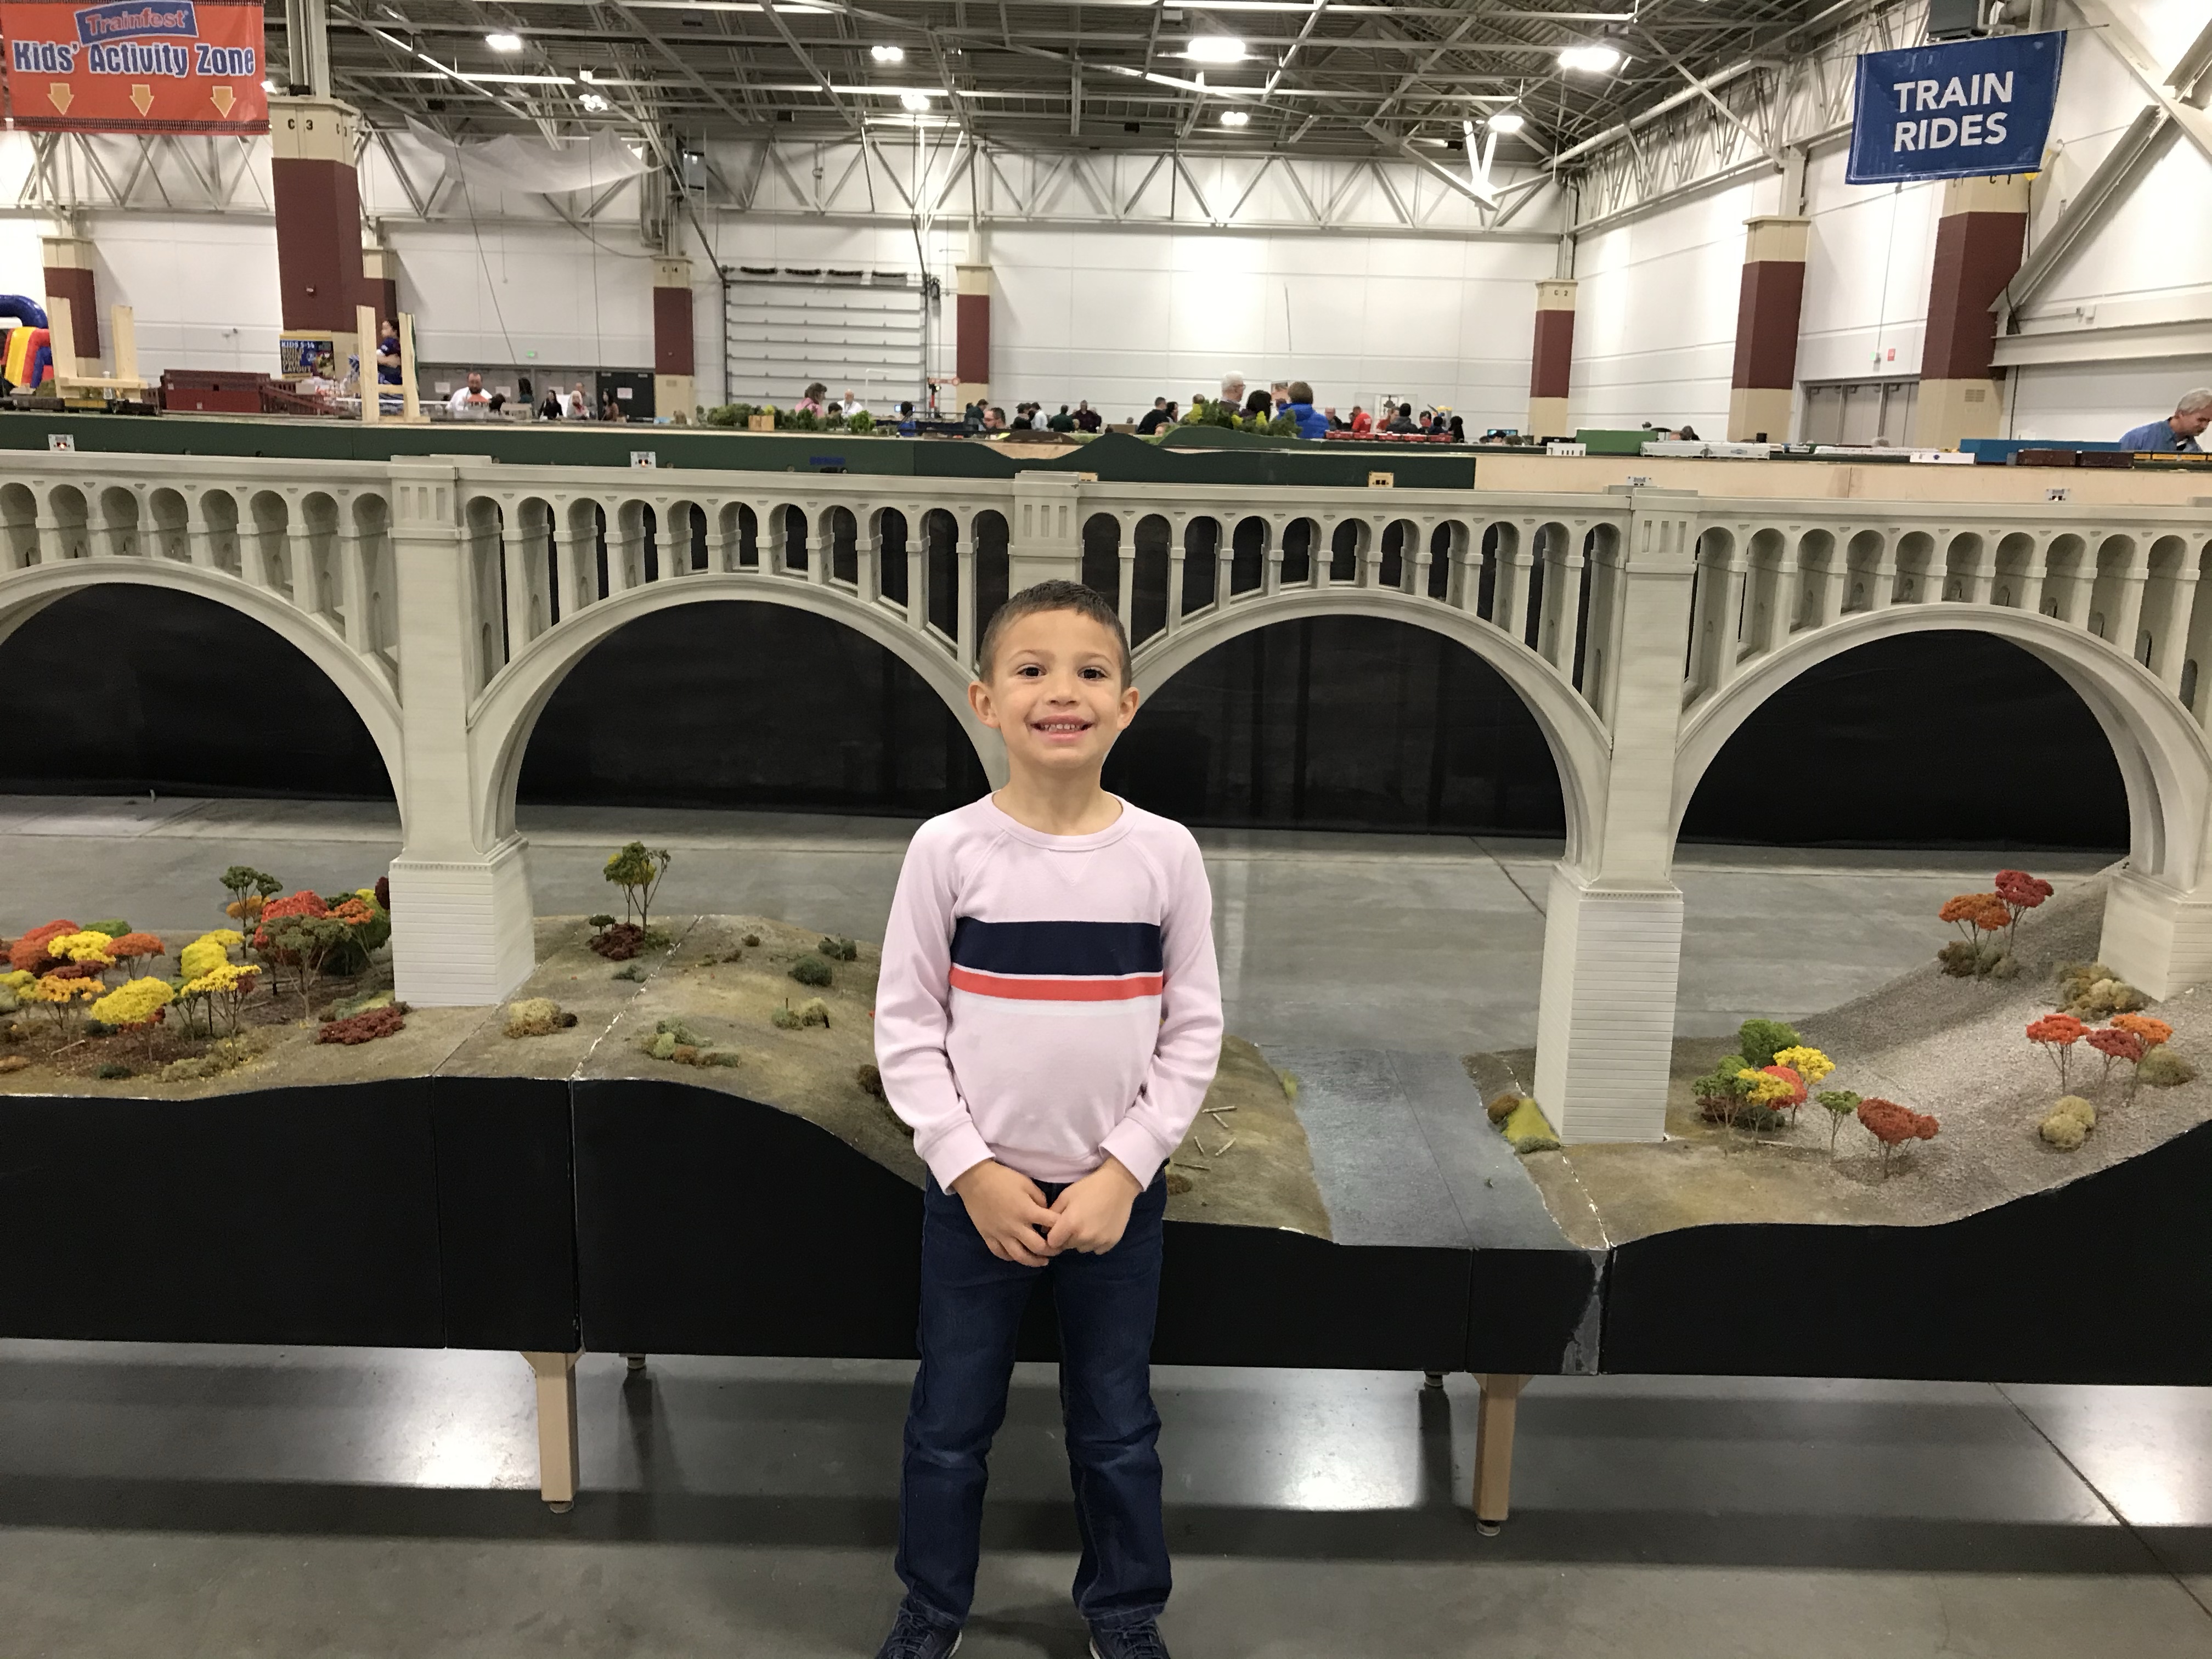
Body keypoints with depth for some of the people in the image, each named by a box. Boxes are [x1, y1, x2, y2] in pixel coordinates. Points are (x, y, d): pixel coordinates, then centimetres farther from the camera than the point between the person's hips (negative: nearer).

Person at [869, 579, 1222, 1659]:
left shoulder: (1165, 852, -7)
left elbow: (1193, 1031, -3)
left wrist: (1124, 1170, -10)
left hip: (1117, 1194, 1)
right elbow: (906, 1025, -5)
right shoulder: (949, 849, -10)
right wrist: (970, 1169, -11)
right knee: (950, 1421, 16)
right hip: (974, 1193, 0)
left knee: (1116, 1426, 17)